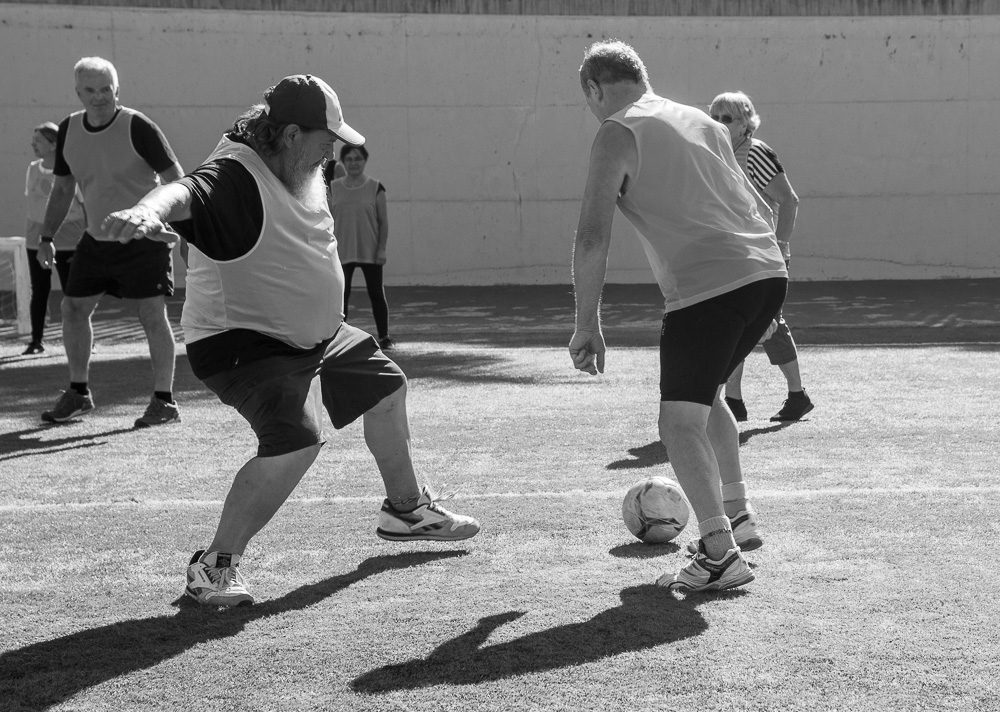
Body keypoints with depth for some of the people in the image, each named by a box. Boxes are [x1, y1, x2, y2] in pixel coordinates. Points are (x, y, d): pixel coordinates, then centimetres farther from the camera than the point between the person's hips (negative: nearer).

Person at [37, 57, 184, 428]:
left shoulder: (137, 127, -15)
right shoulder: (69, 130, 2)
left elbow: (174, 179, -13)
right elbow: (62, 189, 14)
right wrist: (46, 237, 8)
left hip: (144, 237, -6)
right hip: (96, 239, 6)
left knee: (152, 314, -8)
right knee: (73, 308, 7)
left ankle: (164, 401, 1)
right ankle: (78, 393, 23)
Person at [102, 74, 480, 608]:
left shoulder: (299, 172, 1)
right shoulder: (235, 177, -27)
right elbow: (186, 192, -50)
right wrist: (149, 210, -71)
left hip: (313, 335, 10)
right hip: (242, 344, -10)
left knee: (386, 385, 24)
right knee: (296, 440, -30)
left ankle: (405, 509, 47)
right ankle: (215, 565, -15)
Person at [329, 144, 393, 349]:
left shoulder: (375, 188, 0)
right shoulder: (334, 188, 5)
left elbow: (383, 221, 0)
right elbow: (329, 221, 8)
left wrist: (382, 249, -7)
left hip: (370, 252, -1)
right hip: (343, 253, 1)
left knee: (377, 294, 5)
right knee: (341, 295, -1)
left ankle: (384, 336, 13)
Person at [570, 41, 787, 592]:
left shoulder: (616, 135, 1)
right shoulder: (702, 121, 23)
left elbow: (592, 241, -7)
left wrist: (587, 327, -1)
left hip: (707, 285, -8)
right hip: (767, 272, 8)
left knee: (680, 422, -3)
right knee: (704, 396, 26)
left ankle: (720, 554, -13)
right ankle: (737, 518, 31)